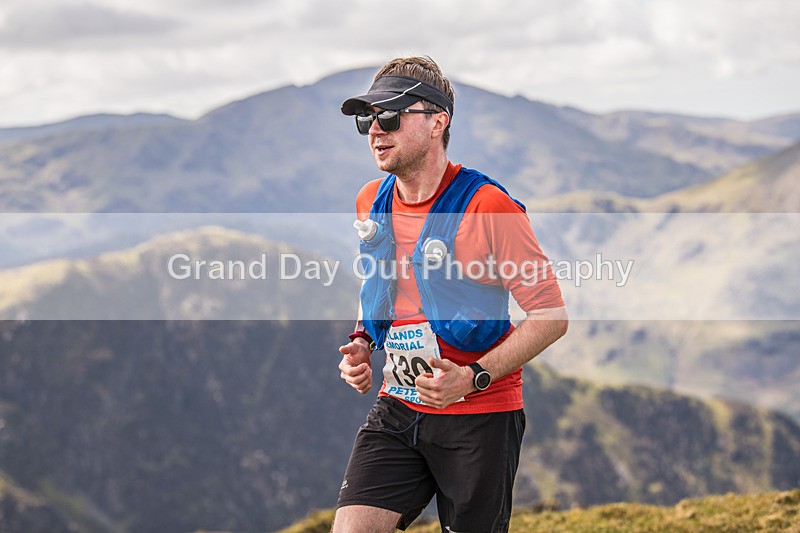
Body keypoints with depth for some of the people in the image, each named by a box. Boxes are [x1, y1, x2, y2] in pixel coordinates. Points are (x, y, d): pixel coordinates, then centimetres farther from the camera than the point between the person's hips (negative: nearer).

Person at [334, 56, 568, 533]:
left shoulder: (489, 206, -15)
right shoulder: (370, 203, 6)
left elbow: (551, 316, -12)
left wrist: (473, 378, -21)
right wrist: (361, 348, 5)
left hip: (480, 417, -5)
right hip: (396, 410, 5)